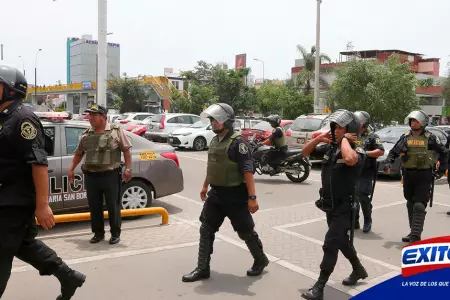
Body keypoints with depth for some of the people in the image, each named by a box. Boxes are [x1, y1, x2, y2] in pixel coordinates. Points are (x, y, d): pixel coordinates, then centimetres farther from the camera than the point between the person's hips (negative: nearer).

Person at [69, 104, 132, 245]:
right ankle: (98, 233, 24)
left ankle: (115, 233, 17)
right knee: (94, 207, 10)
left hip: (111, 175, -4)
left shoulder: (116, 131, -3)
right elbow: (79, 153, 19)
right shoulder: (86, 135, 9)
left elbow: (126, 150, -2)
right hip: (91, 176, 4)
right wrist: (71, 169, 17)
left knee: (113, 206, 3)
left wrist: (128, 168, -8)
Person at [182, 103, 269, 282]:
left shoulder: (237, 142, -18)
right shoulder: (214, 141, 8)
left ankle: (261, 261, 31)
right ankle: (202, 269, 18)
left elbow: (248, 171, -22)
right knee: (206, 230, 8)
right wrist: (205, 187, 28)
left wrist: (252, 197, -26)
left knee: (245, 231, 7)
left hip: (235, 196, -8)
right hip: (216, 194, 8)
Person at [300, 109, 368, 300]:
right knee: (342, 241, 22)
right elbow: (305, 152, 9)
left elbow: (349, 159, -43)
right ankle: (358, 270, 45)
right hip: (329, 205, 8)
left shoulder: (357, 152, -18)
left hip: (344, 207, -8)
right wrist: (319, 138, -7)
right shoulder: (329, 148, 2)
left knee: (330, 245, -7)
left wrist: (345, 139, -26)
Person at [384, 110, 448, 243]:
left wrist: (441, 170, 1)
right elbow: (393, 152, 12)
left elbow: (444, 153, 5)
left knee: (419, 206, -12)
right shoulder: (405, 137, 6)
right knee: (410, 205, 13)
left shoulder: (430, 138, -3)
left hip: (424, 176, -5)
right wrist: (388, 163, -5)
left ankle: (415, 236, -13)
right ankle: (414, 232, 25)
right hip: (408, 175, 5)